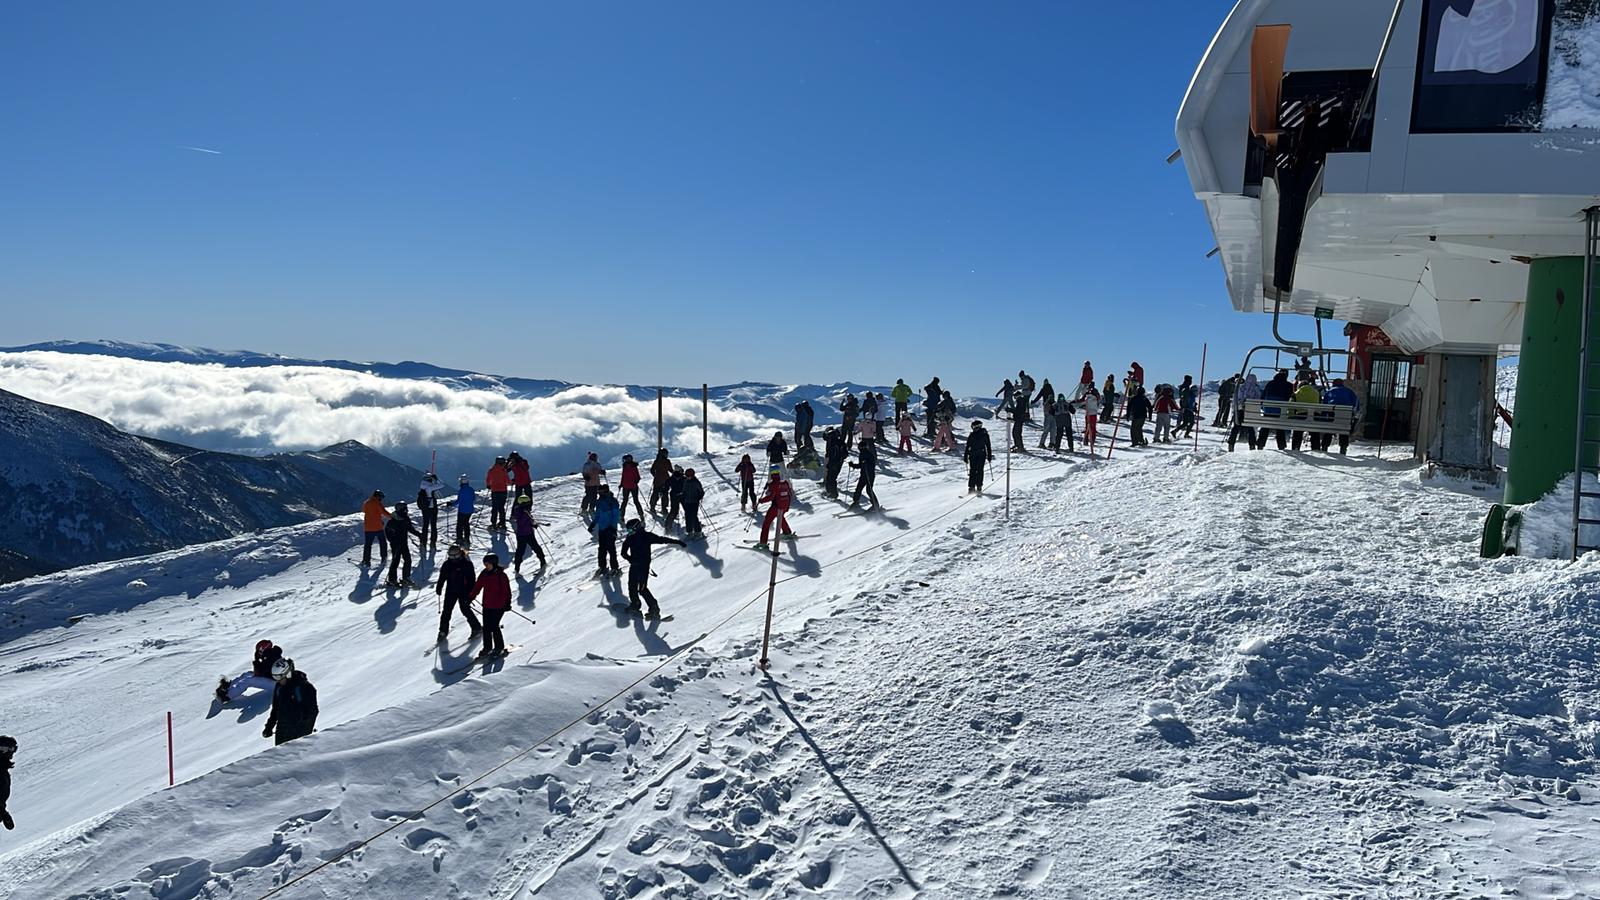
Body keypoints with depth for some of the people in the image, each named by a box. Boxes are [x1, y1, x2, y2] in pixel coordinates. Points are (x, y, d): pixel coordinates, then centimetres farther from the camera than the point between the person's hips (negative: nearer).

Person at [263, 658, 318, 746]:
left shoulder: (304, 687, -15)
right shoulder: (278, 687, 6)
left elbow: (312, 711, -12)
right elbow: (275, 708, 18)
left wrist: (308, 729, -15)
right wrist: (269, 727, 15)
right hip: (282, 731, 7)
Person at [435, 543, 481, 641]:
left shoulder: (467, 564, -11)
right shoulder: (447, 564, 3)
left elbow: (471, 579, -11)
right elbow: (442, 577, 15)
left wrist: (471, 592, -15)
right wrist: (439, 587, 8)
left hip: (464, 591, -5)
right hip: (451, 591, 5)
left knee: (465, 610, -3)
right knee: (446, 611, 4)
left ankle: (477, 628, 11)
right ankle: (443, 631, 15)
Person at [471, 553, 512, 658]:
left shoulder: (501, 575, -11)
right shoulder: (484, 574, 6)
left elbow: (507, 590, -11)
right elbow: (477, 586, 13)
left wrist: (507, 603, -17)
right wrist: (471, 597, 8)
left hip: (499, 606, -6)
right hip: (487, 605, 6)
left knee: (494, 626, -8)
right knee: (486, 627, 8)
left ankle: (499, 648, 5)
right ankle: (487, 648, 20)